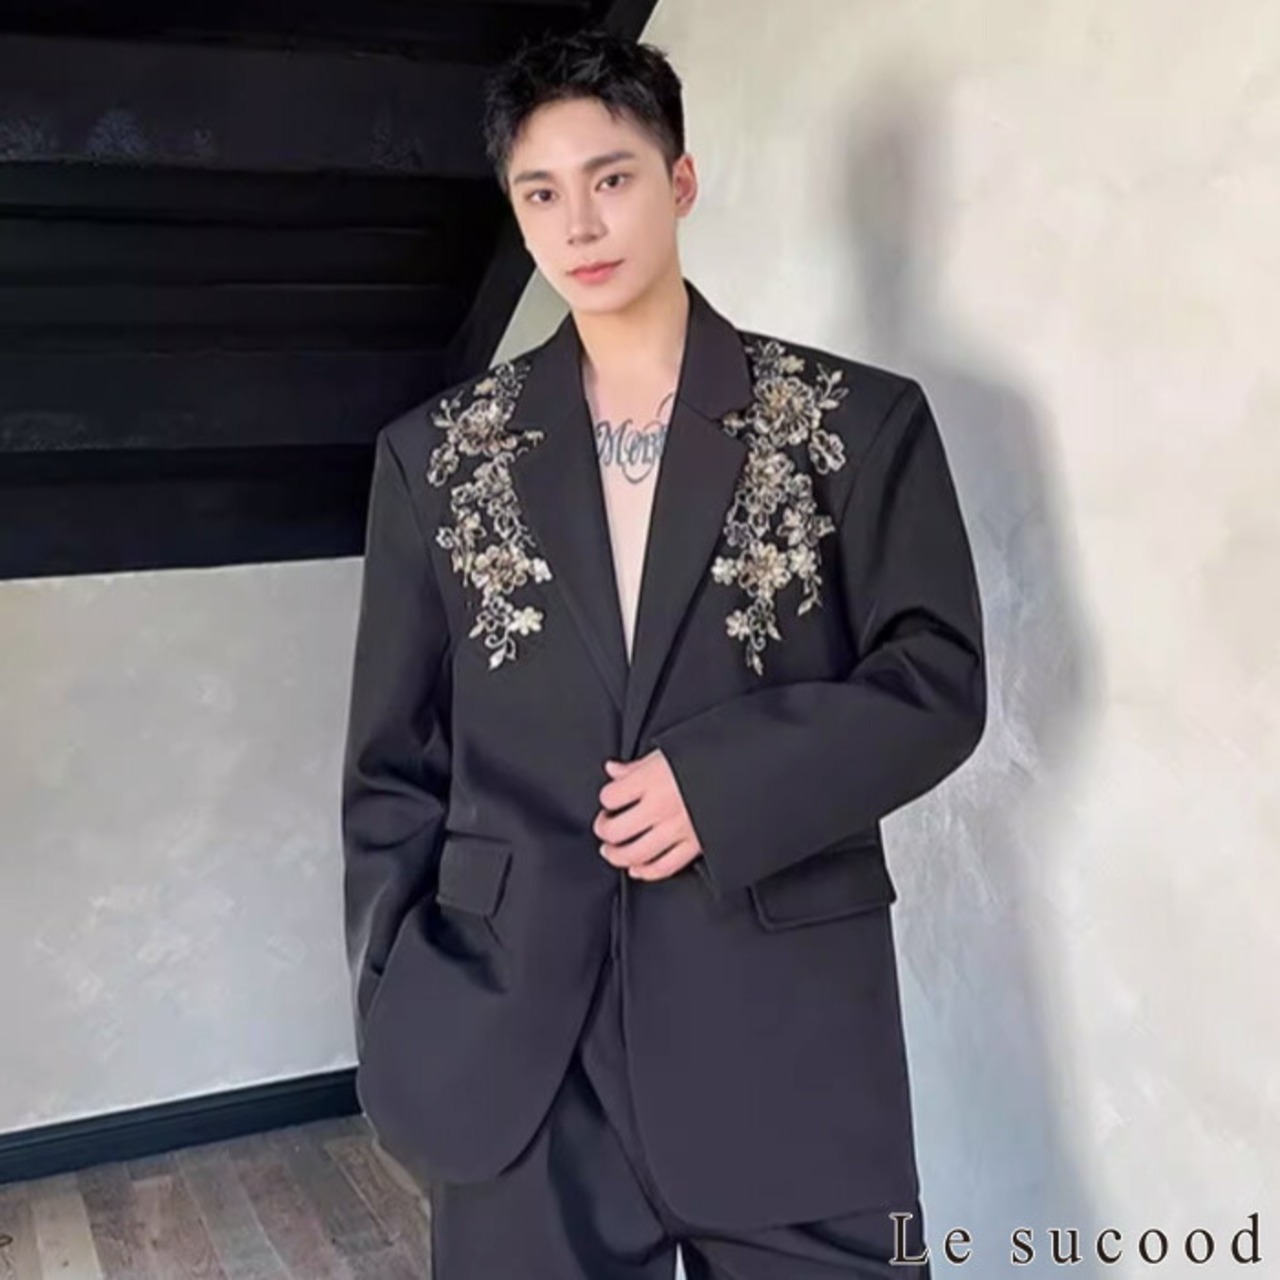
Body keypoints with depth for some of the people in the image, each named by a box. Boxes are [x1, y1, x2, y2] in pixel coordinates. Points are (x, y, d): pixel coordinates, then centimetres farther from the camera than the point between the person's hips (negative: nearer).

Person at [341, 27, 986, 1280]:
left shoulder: (859, 421, 2)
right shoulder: (436, 453, 7)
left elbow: (938, 683, -1)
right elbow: (391, 765, 8)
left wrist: (720, 782, -14)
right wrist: (396, 1023, 2)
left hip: (785, 1014, -1)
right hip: (511, 1035, 2)